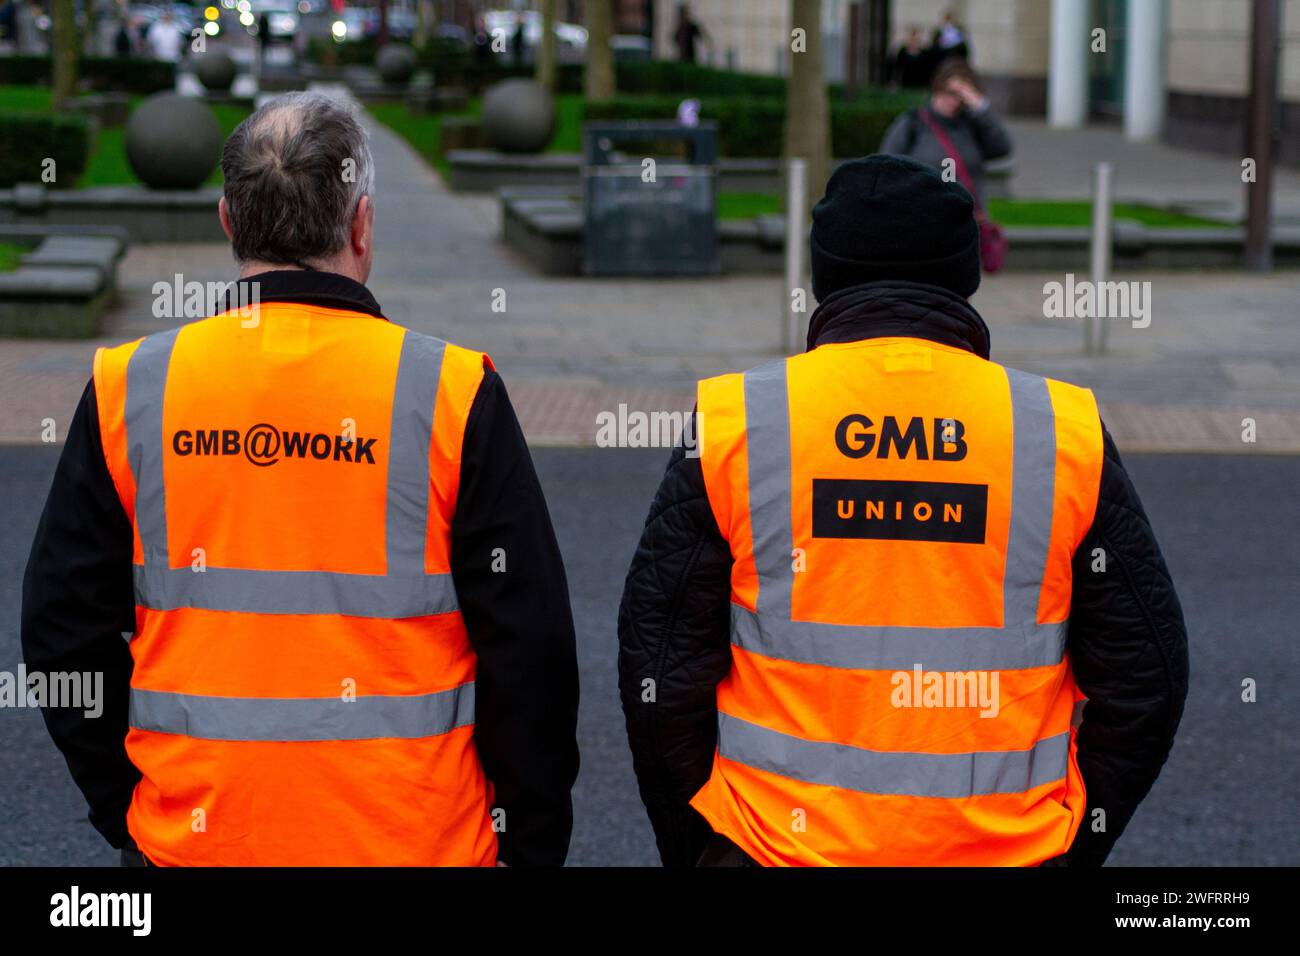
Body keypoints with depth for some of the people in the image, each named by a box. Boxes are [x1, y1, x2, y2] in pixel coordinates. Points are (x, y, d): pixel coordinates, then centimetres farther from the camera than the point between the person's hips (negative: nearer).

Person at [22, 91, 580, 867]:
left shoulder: (128, 390, -3)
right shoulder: (453, 393, -9)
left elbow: (63, 628, 2)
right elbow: (530, 649, -7)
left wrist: (127, 810, 13)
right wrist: (533, 843, 3)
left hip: (190, 833, 2)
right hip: (413, 838, -1)